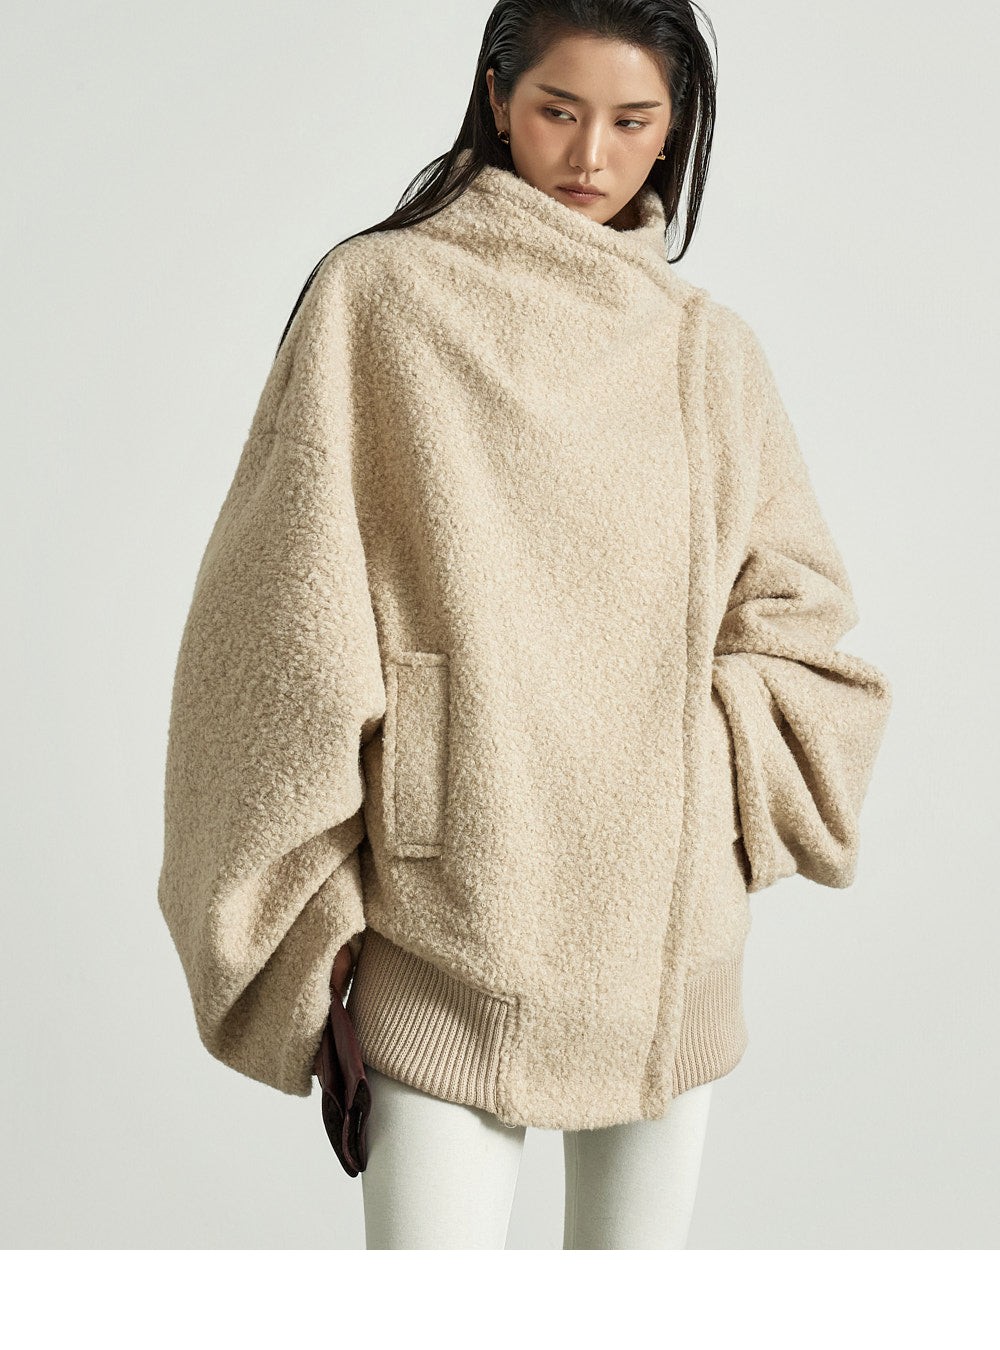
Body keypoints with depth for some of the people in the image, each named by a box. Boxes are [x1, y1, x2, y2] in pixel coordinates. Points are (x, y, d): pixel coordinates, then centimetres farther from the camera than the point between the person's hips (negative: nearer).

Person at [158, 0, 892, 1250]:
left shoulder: (713, 356, 10)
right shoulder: (377, 296, 1)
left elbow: (803, 634, 12)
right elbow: (293, 617, -2)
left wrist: (667, 767, -5)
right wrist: (321, 899, -5)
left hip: (666, 933, 4)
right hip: (447, 925, -3)